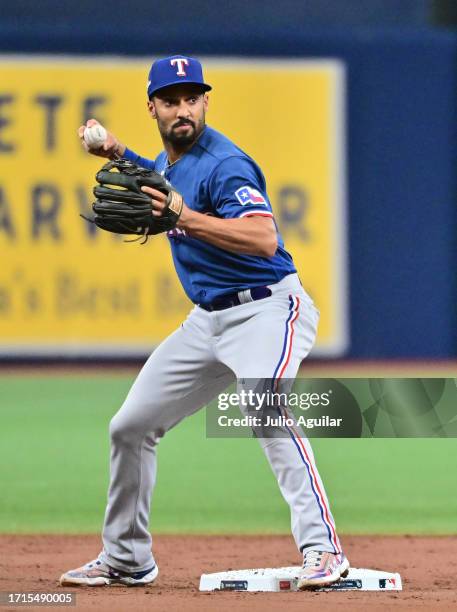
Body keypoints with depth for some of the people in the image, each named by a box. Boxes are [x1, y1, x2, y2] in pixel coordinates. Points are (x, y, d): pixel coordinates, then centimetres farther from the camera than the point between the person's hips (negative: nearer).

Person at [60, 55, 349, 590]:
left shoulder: (223, 164, -18)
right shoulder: (170, 161, 9)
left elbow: (263, 239, -33)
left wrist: (184, 218, -39)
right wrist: (119, 156, 20)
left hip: (267, 309, -9)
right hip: (208, 319, 9)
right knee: (130, 426, 10)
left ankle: (323, 549, -37)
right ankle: (126, 560, 26)